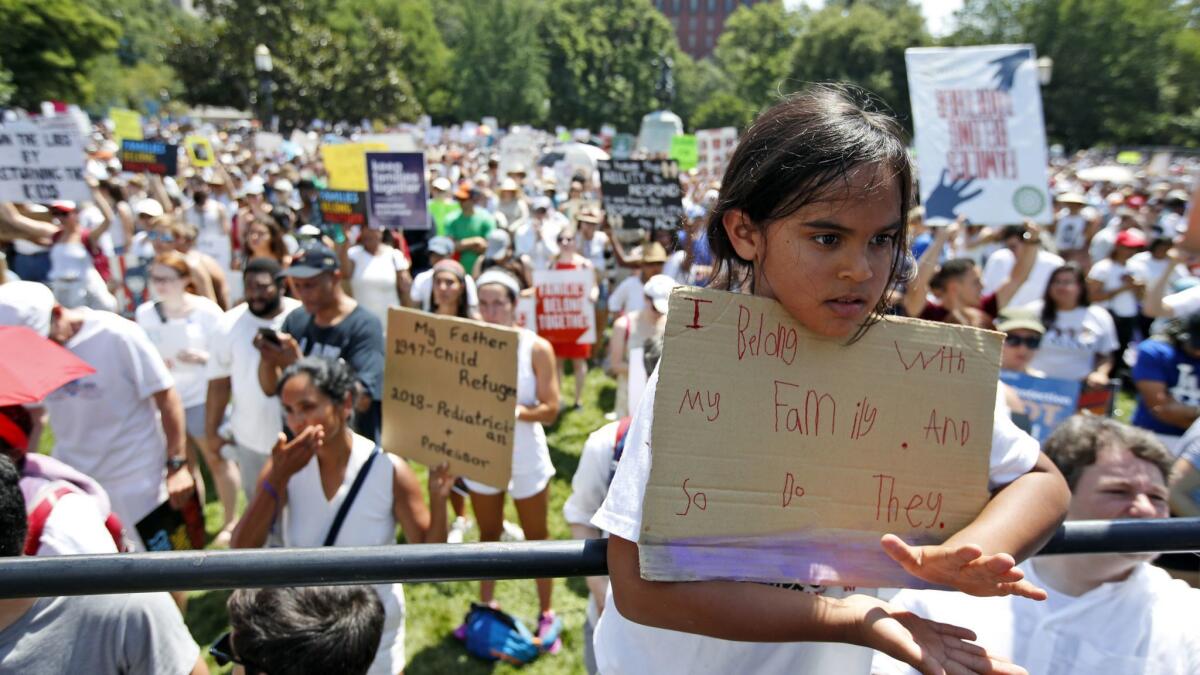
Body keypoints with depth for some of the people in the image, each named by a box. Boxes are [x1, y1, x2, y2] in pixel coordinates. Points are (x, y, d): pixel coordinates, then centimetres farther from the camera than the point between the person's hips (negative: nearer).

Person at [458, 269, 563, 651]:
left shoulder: (537, 348, -13)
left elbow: (550, 410, -15)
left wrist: (515, 411, -30)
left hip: (526, 457, -2)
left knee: (536, 537, 12)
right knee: (488, 535, 19)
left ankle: (546, 613, 27)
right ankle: (486, 606, 37)